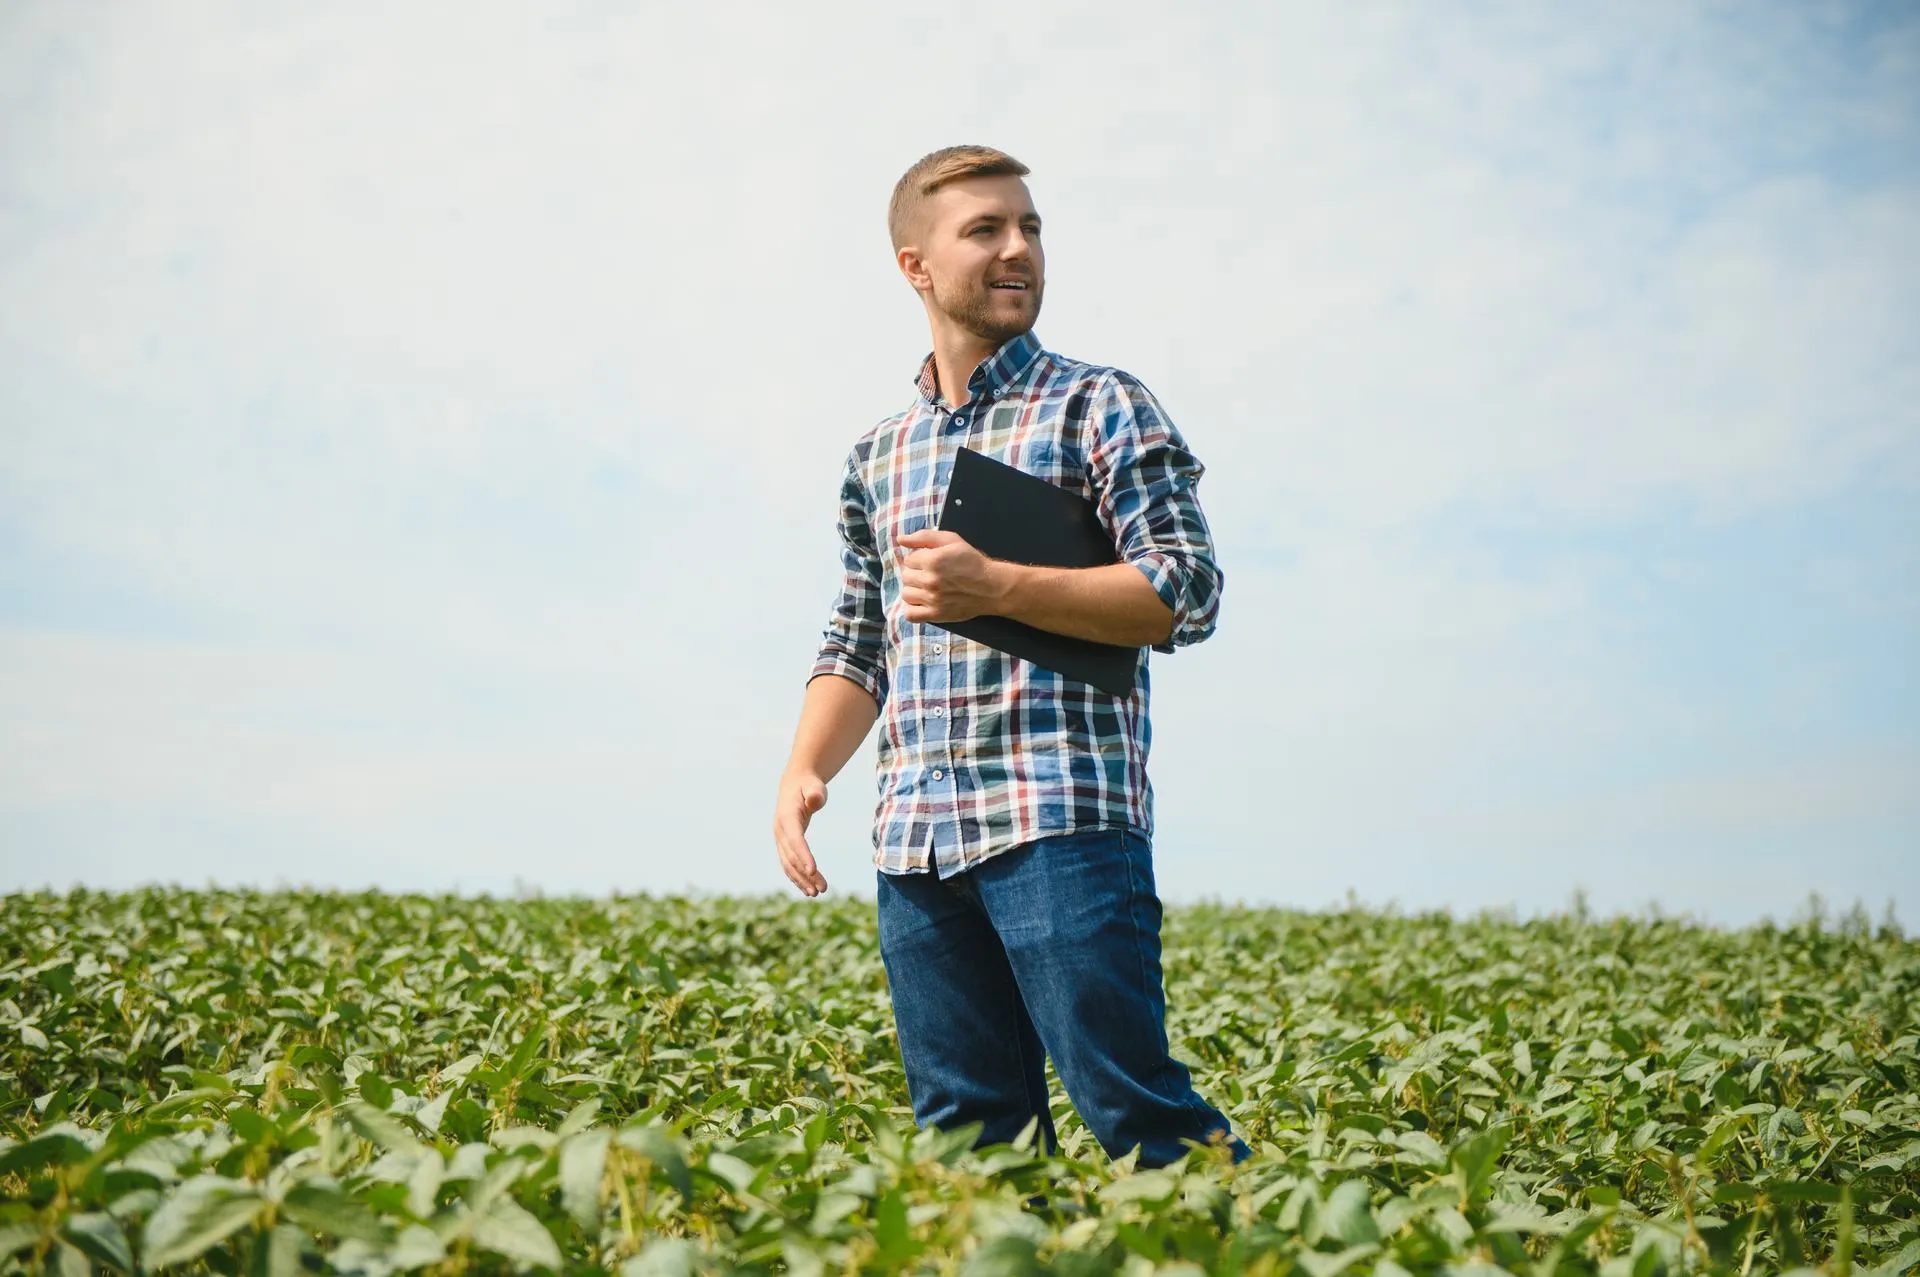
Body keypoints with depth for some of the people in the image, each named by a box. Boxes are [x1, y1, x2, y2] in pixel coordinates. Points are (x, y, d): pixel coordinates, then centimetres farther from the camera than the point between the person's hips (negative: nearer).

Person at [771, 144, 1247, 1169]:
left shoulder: (1100, 409, 4)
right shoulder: (876, 458, 20)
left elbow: (1187, 594, -5)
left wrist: (994, 587, -13)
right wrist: (802, 770, 5)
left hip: (1064, 818, -5)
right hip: (915, 843, 5)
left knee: (1131, 1107, -8)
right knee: (966, 1131, 7)